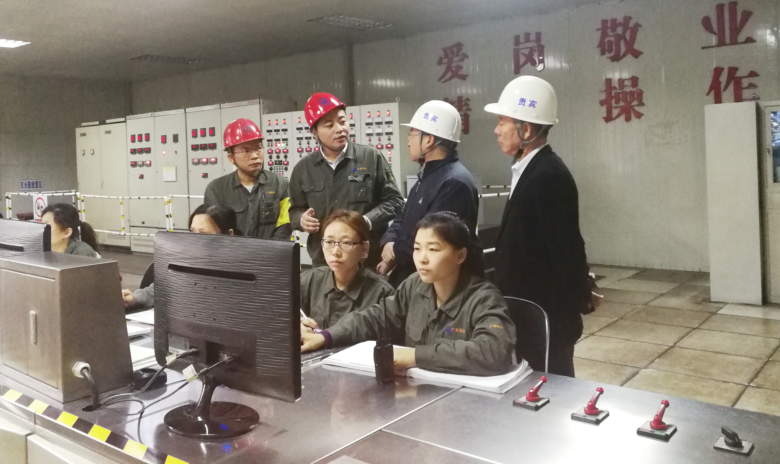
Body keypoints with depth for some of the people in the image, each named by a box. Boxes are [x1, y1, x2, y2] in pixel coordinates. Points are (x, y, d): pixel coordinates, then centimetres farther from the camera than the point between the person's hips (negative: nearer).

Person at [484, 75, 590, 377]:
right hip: (532, 313, 9)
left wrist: (574, 304, -12)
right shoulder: (530, 170, 9)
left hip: (547, 316, -9)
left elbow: (565, 249, -19)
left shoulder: (549, 177, -20)